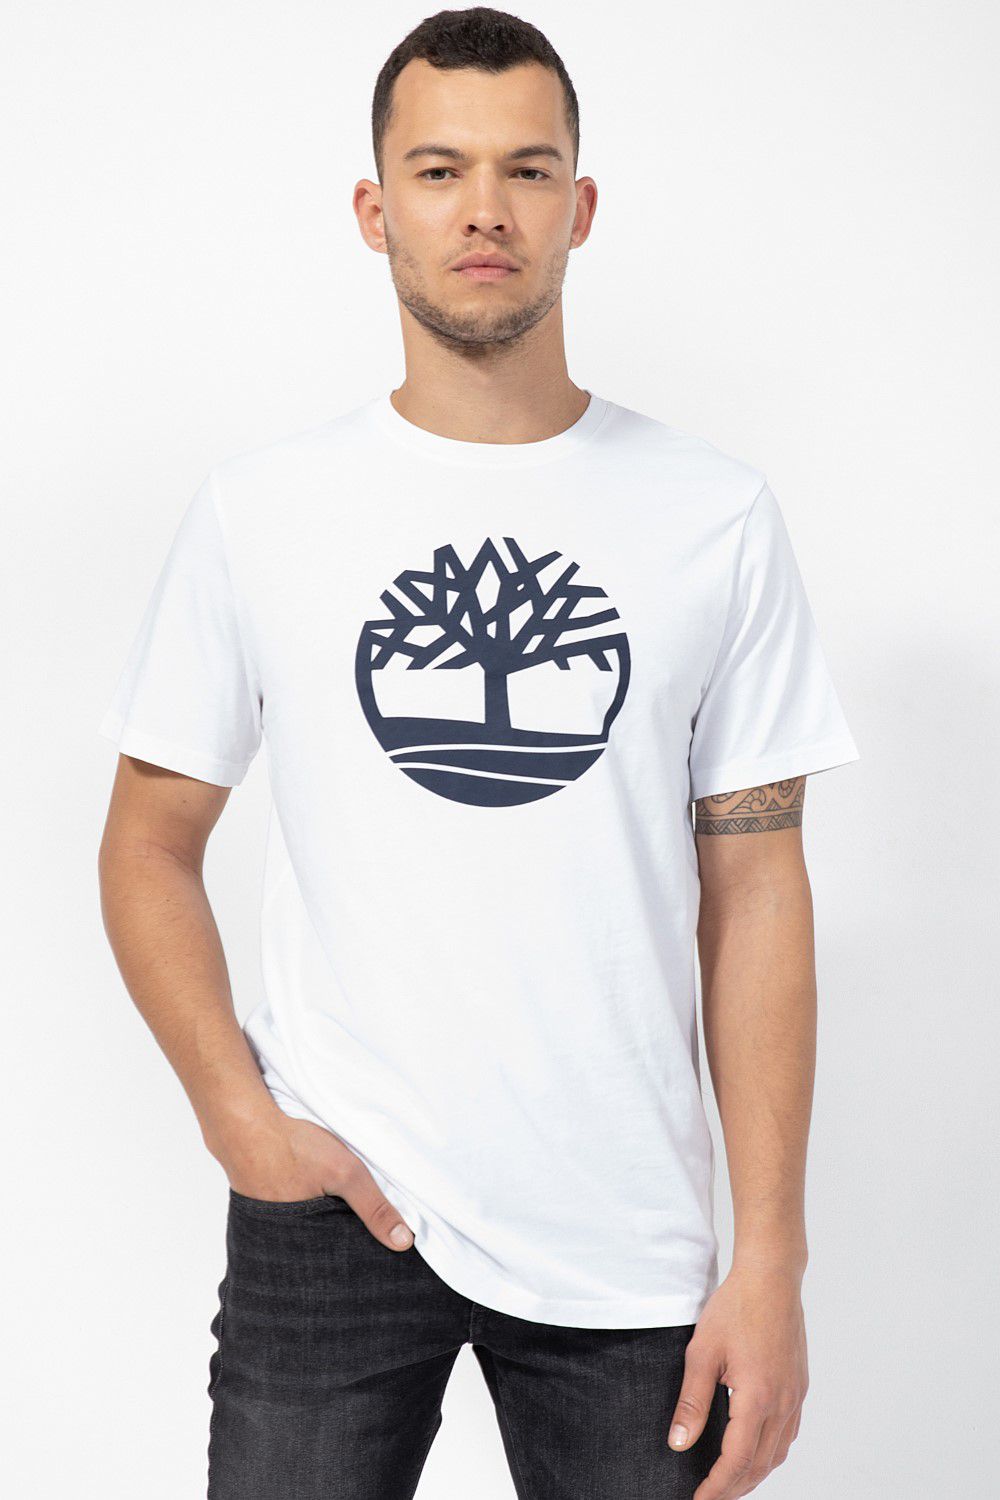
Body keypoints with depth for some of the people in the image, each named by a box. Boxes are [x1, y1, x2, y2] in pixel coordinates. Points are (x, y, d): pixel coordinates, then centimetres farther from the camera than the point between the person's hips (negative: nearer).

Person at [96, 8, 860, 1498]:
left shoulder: (719, 517, 1)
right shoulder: (258, 508, 1)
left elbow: (754, 887, 0)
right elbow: (150, 845, 6)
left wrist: (772, 1258, -4)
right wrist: (245, 1120, -7)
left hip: (624, 1235, 1)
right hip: (332, 1208, 0)